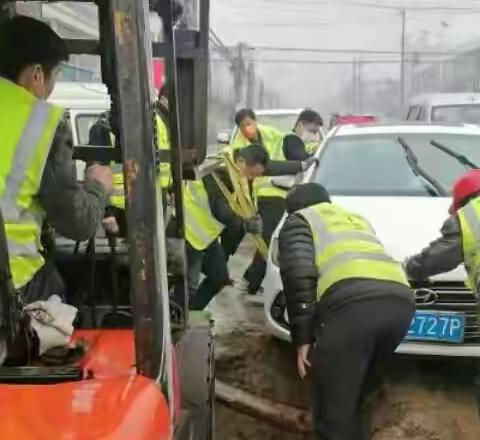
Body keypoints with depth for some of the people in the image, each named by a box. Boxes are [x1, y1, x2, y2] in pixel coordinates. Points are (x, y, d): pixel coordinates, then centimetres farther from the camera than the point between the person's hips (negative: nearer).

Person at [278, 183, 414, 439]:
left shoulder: (298, 221, 22)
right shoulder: (356, 219, 41)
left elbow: (299, 275, 3)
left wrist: (302, 337, 3)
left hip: (354, 301, -7)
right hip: (400, 299, 7)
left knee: (333, 413, 0)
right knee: (349, 396, 26)